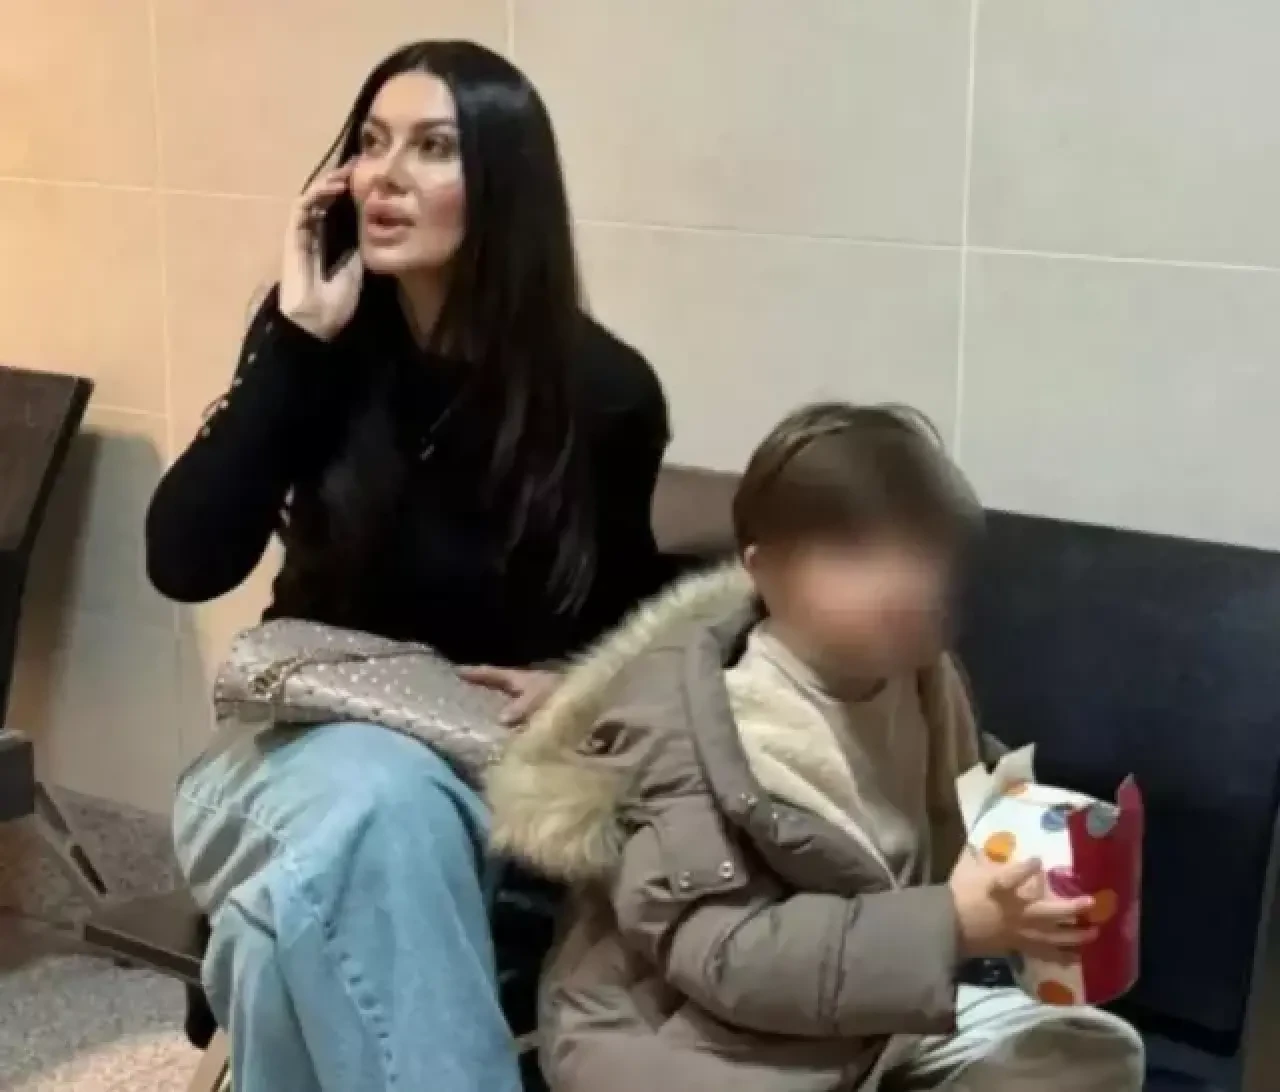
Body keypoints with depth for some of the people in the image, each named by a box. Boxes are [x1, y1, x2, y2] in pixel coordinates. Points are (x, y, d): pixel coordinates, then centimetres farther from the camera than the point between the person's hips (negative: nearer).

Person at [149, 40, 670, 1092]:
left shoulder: (601, 389, -8)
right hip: (305, 741, 1)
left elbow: (636, 611, 9)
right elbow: (185, 561, -17)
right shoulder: (321, 345, -5)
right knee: (368, 805, -35)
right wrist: (296, 339, -20)